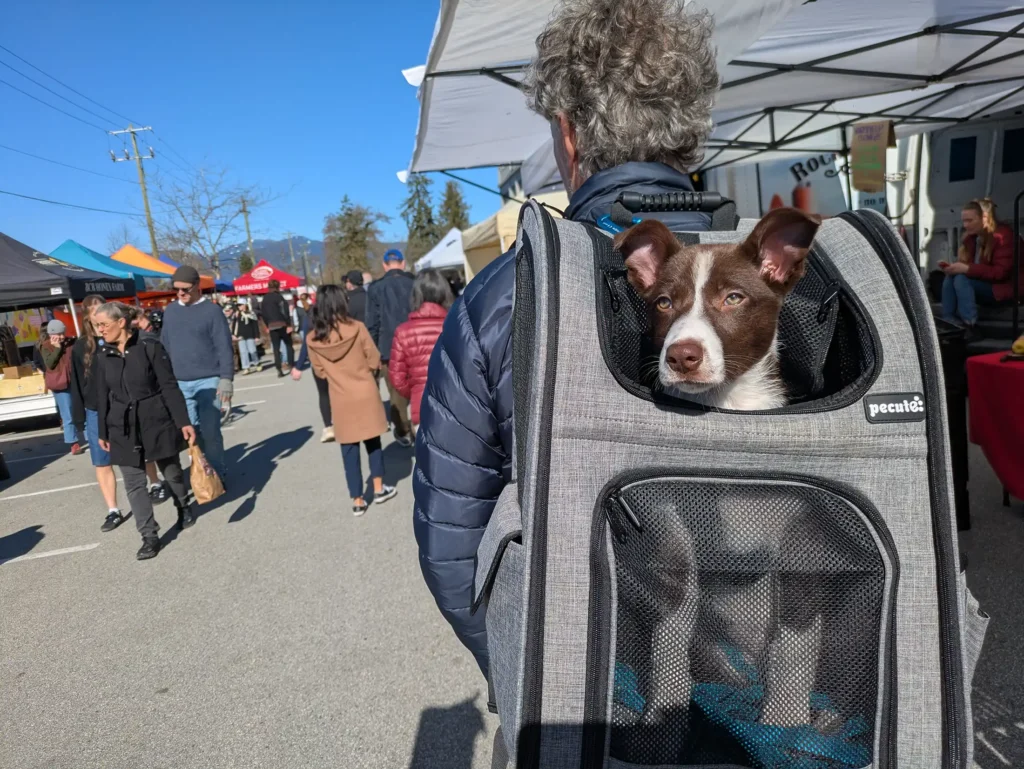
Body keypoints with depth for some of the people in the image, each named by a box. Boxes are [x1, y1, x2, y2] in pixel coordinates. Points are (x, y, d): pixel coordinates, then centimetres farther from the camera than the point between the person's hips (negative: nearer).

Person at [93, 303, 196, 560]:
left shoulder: (150, 347, -10)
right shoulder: (104, 356, 3)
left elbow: (170, 386, -10)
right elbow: (102, 396, 10)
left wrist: (184, 421, -15)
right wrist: (103, 432, 11)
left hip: (156, 421, -3)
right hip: (123, 428, 4)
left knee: (171, 471, 13)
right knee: (134, 483, 2)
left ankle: (184, 507, 41)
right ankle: (150, 536, 10)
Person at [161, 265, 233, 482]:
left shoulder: (211, 310, -4)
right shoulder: (170, 311, 10)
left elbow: (224, 348, -7)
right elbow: (165, 346, 15)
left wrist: (226, 378, -14)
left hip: (208, 381, -4)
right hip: (180, 383, 4)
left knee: (210, 431, -1)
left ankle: (217, 475, 11)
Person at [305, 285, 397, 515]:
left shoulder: (313, 339, -6)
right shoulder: (357, 328, -12)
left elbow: (320, 372, 4)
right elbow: (374, 361, -5)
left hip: (341, 400, 1)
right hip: (366, 395, -1)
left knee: (349, 449, 9)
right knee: (373, 441, 17)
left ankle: (357, 500, 15)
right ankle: (379, 488, 24)